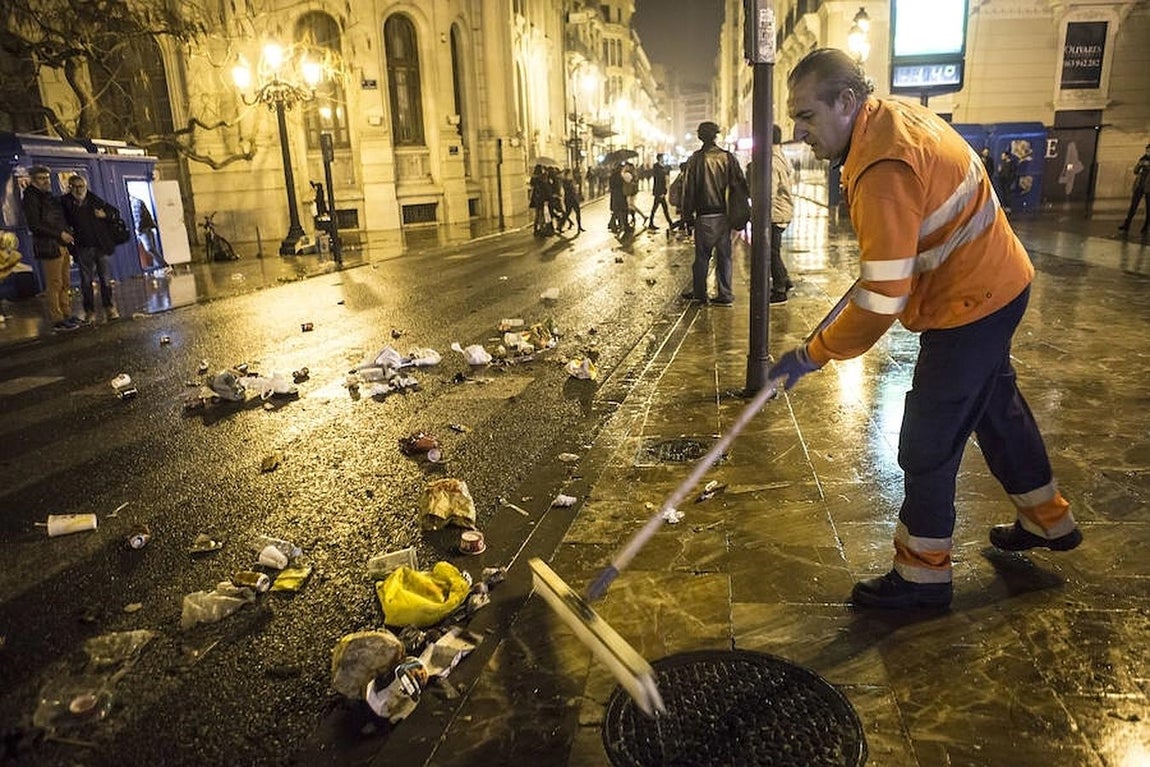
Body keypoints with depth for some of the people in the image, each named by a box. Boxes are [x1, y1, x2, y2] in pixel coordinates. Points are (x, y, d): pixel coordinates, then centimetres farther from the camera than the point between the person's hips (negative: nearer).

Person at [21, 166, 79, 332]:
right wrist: (60, 234, -15)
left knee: (65, 284, 12)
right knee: (54, 284, -7)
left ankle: (67, 315, 20)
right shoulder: (31, 198, -7)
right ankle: (57, 321, -4)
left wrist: (68, 233, 10)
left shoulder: (50, 196, 18)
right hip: (48, 246, -8)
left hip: (62, 245, 8)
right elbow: (34, 225, -14)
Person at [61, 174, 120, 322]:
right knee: (86, 281, 5)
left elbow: (115, 212, 10)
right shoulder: (66, 204, 0)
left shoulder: (95, 201, 1)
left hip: (102, 246, 0)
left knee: (105, 279, 3)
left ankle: (110, 308, 11)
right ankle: (89, 311, 11)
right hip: (83, 249, 0)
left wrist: (105, 215, -8)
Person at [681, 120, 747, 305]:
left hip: (704, 215, -2)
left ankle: (699, 292, 13)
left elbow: (688, 189, -4)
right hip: (724, 214, 2)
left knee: (702, 255, 8)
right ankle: (725, 295, 8)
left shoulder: (695, 159, -6)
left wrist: (688, 214, 3)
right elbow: (741, 184, 1)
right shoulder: (728, 157, 0)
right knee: (724, 255, 7)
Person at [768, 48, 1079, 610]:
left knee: (927, 446, -1)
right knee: (998, 407, 25)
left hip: (969, 303, -10)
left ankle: (922, 575, 15)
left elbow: (880, 302, -31)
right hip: (995, 282, 10)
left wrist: (812, 355, -22)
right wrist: (880, 259, 18)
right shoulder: (893, 115, 0)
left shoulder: (884, 173, -32)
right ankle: (1048, 520, 46)